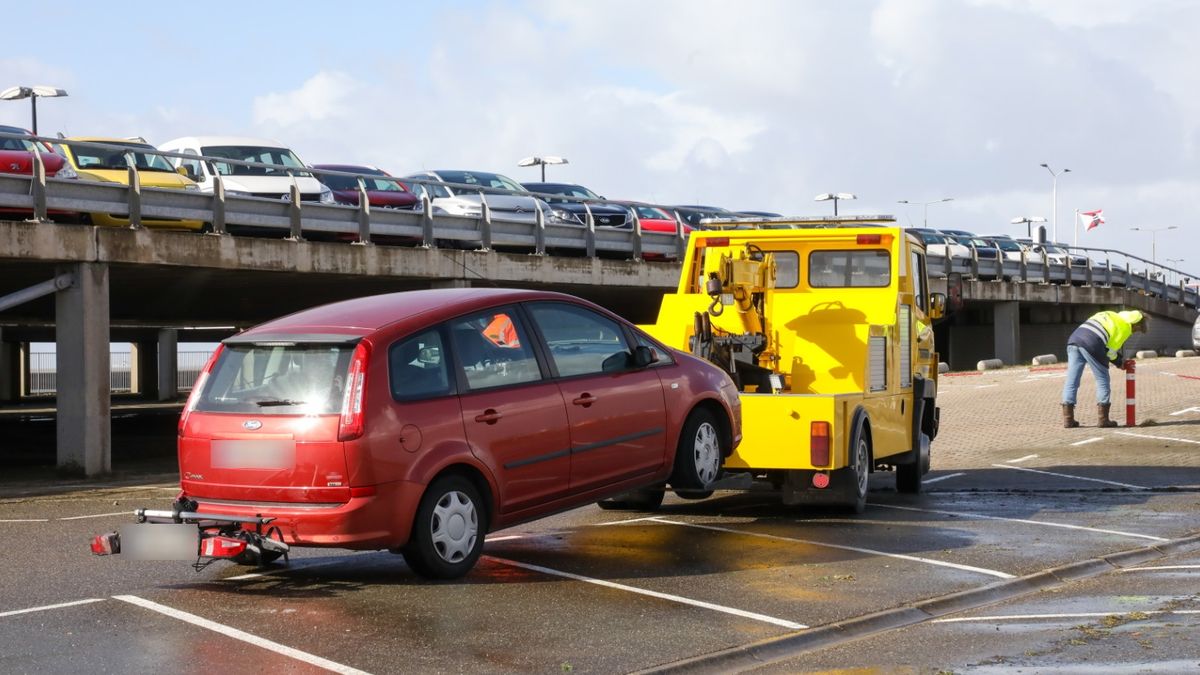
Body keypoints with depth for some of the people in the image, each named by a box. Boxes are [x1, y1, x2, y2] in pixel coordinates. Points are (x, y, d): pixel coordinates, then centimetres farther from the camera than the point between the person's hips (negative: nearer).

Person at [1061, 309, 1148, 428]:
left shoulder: (1111, 316, 31)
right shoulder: (1126, 327, 9)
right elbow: (1111, 350, 2)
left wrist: (1119, 360, 27)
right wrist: (1119, 362, 21)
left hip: (1074, 338, 7)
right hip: (1091, 344, -7)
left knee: (1072, 379, 8)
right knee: (1102, 380, 8)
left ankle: (1068, 419, 7)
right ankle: (1103, 419, 8)